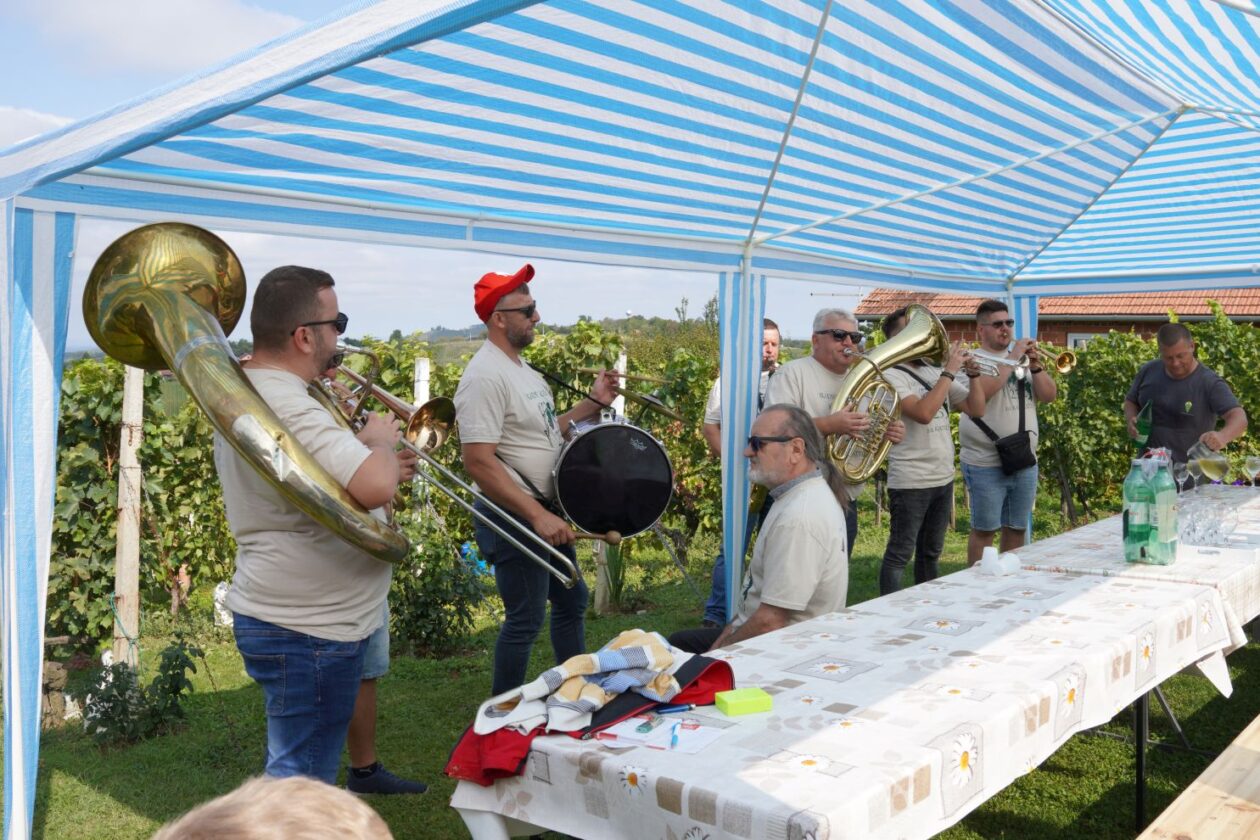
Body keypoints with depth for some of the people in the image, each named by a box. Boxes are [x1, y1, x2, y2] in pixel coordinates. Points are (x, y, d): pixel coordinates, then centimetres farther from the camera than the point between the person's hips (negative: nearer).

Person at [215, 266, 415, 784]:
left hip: (273, 616, 11)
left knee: (294, 771, 25)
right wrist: (380, 438, -17)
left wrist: (378, 467, 7)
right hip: (309, 630, -11)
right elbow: (374, 487, -39)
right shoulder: (289, 408, -26)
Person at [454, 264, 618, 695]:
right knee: (526, 620, 2)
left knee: (571, 600, 20)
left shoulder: (519, 367, 10)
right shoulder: (485, 376, -21)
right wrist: (538, 516, -28)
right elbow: (479, 462, -27)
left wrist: (593, 403, 7)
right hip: (515, 518, -10)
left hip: (546, 512, 10)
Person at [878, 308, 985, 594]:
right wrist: (950, 372, -19)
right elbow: (923, 413, -27)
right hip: (910, 483, -8)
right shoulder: (891, 376, -11)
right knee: (899, 554, -2)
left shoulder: (935, 372, 11)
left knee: (930, 553, 16)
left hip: (944, 478, 8)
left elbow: (977, 410, 10)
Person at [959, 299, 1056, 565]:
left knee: (1016, 529, 13)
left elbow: (1050, 395, 6)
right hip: (986, 466, -6)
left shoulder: (1022, 360, 14)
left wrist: (1035, 366, -10)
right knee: (984, 530, 0)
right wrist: (1012, 358, -19)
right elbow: (981, 392, -25)